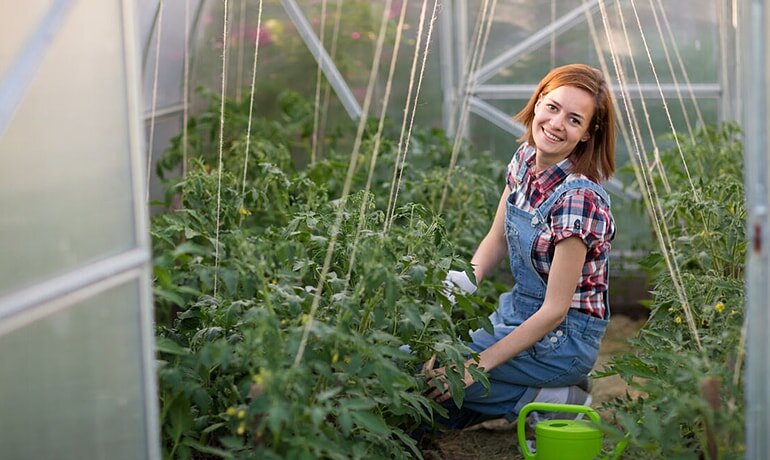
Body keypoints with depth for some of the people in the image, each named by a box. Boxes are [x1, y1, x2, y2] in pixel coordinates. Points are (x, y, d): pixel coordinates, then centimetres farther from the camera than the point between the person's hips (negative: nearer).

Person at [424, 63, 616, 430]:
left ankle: (546, 399, -3)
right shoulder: (525, 159, -2)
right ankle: (540, 389, 12)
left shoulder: (578, 198, -26)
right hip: (518, 313, 8)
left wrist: (477, 366, -23)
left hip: (562, 337, -8)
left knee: (424, 375, -15)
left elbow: (554, 310, -23)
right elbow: (497, 238, 11)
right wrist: (466, 279, -8)